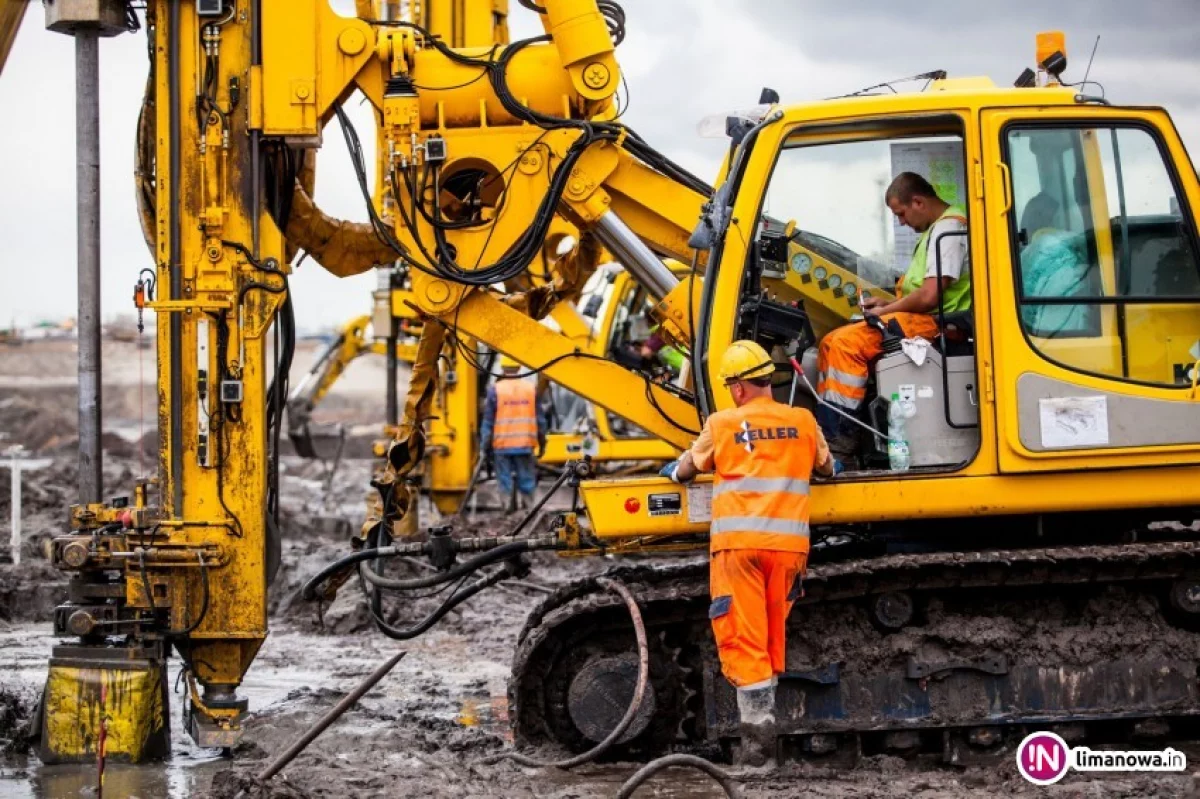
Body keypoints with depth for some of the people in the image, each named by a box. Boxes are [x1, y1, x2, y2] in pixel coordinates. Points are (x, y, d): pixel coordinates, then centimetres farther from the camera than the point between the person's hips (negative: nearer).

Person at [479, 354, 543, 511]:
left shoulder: (495, 389, -5)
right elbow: (539, 418, 7)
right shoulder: (531, 388, 2)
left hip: (502, 445, -2)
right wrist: (542, 440, 16)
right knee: (526, 481, 8)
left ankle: (509, 506, 1)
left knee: (505, 481, 3)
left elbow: (488, 421, -2)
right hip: (525, 444, 2)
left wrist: (484, 445, 4)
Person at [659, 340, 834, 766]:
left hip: (738, 541, -3)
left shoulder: (722, 424, 5)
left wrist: (672, 471, 41)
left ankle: (757, 726, -9)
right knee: (773, 635, 13)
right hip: (788, 542, 3)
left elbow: (688, 468, 19)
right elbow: (826, 467, 26)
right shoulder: (803, 421, 9)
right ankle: (765, 718, 15)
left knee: (742, 639, -3)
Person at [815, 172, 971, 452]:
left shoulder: (949, 229, -14)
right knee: (832, 343, 2)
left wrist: (885, 311, -7)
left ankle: (839, 435, -20)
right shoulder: (938, 228, 19)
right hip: (922, 320, 11)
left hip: (936, 323, -11)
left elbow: (929, 296, -22)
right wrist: (887, 303, 12)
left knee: (847, 342, -22)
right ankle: (826, 426, -4)